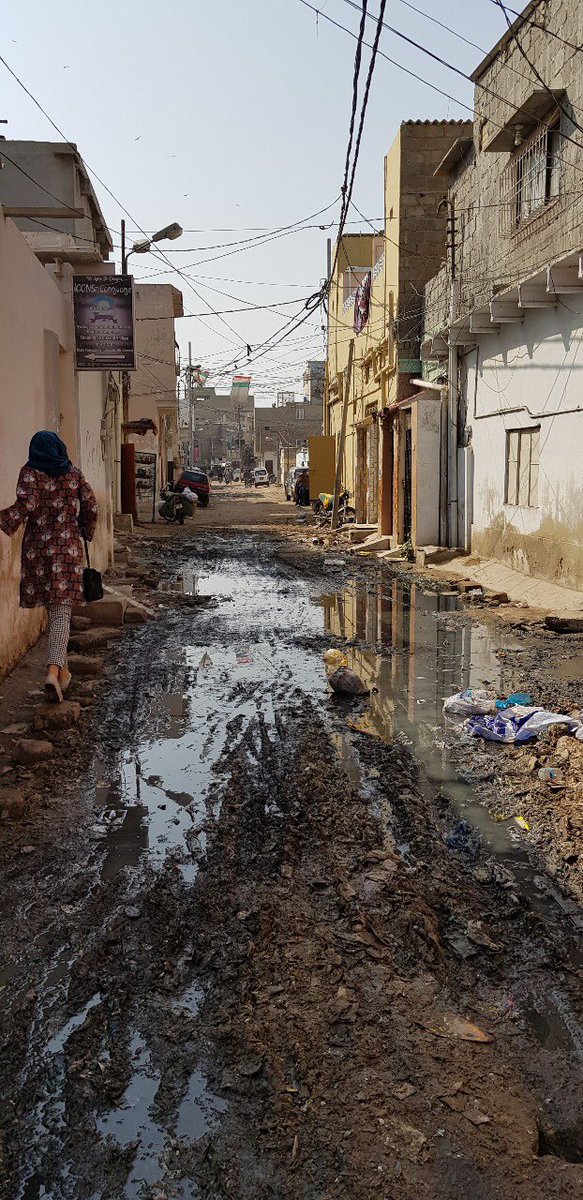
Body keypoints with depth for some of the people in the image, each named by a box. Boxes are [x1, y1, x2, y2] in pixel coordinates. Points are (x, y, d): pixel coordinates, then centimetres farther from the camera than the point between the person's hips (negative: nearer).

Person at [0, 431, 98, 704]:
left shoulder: (30, 472, -2)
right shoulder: (73, 473, 6)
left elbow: (26, 504, -17)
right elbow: (90, 507, 5)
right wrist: (85, 531, 21)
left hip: (37, 548, 0)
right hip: (68, 548, 0)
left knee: (53, 608, 15)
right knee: (62, 611, -5)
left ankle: (62, 668, 24)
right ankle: (54, 669, -23)